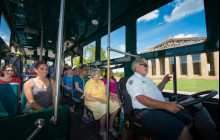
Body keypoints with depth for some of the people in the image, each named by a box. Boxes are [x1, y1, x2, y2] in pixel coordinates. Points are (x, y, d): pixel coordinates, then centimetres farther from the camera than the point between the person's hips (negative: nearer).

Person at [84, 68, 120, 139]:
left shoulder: (101, 82, 13)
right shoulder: (89, 83, -9)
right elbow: (87, 97, -16)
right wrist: (98, 99, -23)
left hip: (104, 100, 7)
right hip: (92, 102, -7)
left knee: (116, 105, -11)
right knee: (104, 108, -34)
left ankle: (111, 127, 5)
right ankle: (102, 131, -8)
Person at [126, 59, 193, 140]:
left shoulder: (147, 79, 22)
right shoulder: (133, 80, -9)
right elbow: (141, 99, -22)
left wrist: (164, 82, 19)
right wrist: (165, 105, -28)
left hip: (160, 107, 9)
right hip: (146, 111, -9)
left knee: (188, 121, 7)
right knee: (181, 130, -22)